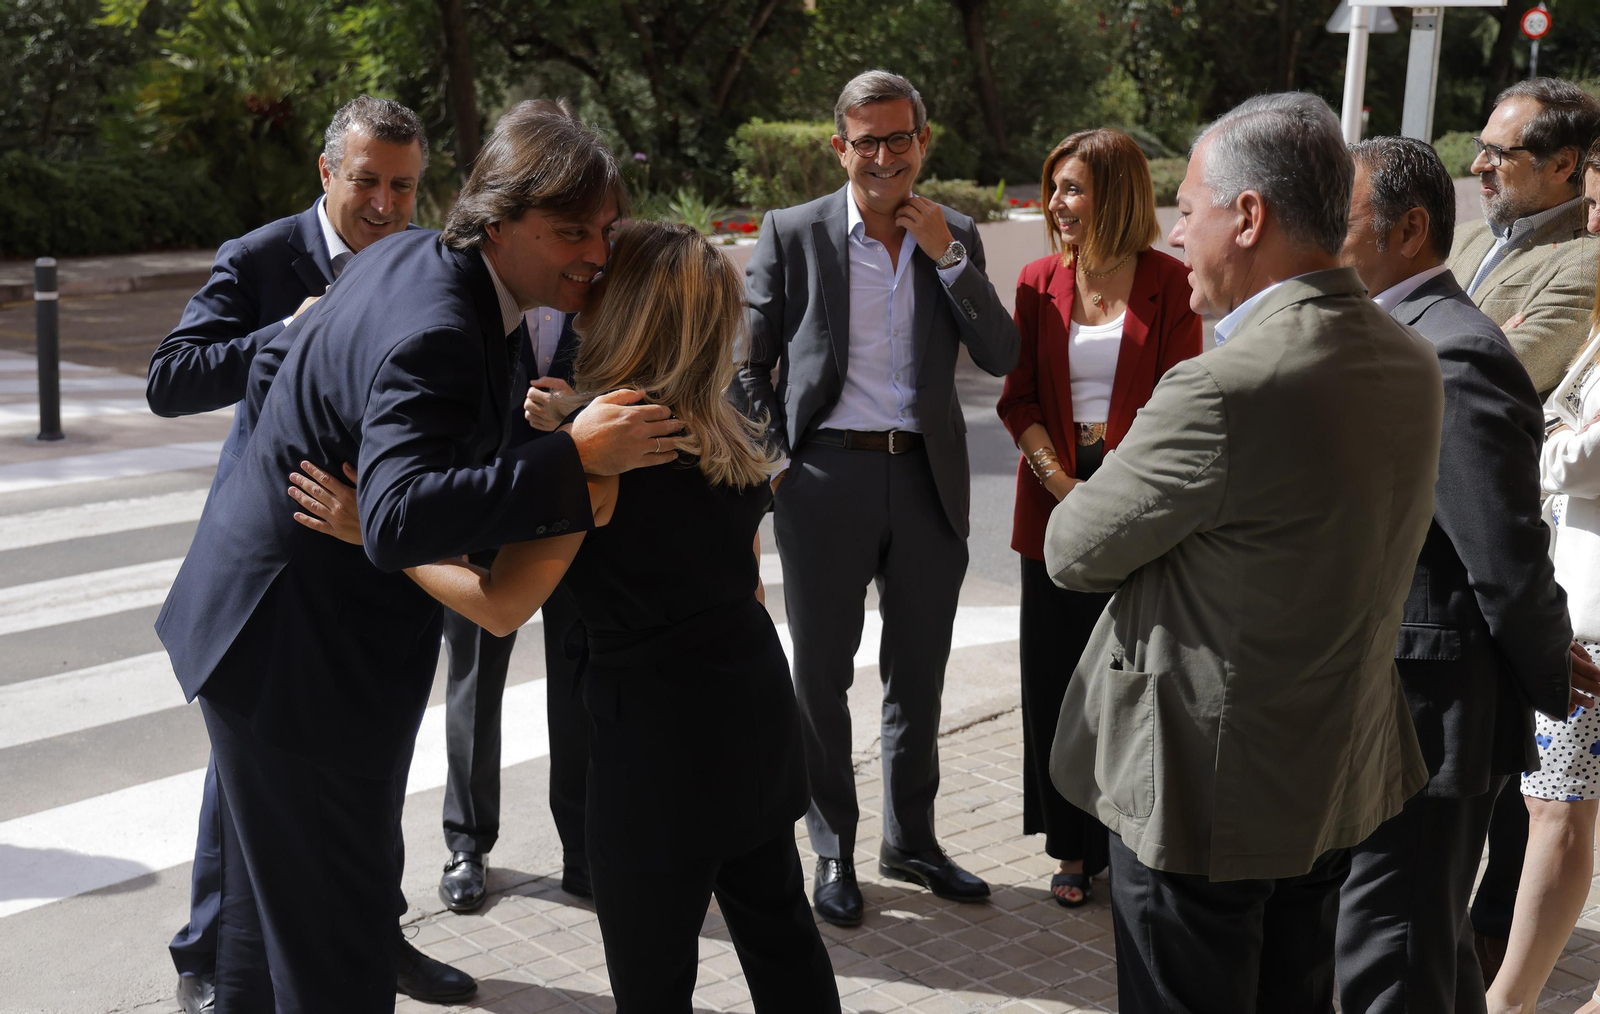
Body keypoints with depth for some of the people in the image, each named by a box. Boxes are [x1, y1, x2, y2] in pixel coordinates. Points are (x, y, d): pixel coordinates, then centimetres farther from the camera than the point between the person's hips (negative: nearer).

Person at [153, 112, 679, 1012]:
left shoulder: (410, 258, 4)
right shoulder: (434, 333, -28)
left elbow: (271, 372, 15)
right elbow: (400, 520, -41)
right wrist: (576, 458, -40)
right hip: (298, 646, -10)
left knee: (274, 902, 26)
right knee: (335, 942, 1)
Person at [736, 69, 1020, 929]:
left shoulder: (954, 238, 5)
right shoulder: (792, 235, -3)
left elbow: (1002, 358, -3)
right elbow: (745, 362, 1)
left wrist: (948, 258, -11)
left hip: (928, 478, 3)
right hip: (827, 477, -3)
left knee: (918, 674, 14)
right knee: (822, 675, 8)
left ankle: (911, 841, 31)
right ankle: (833, 852, 23)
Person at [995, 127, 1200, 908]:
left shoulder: (1167, 283, -2)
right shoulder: (1039, 282, 7)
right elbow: (1018, 401, 5)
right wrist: (1062, 483, -9)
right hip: (1054, 501, 3)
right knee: (1056, 681, 6)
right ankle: (1075, 848, 21)